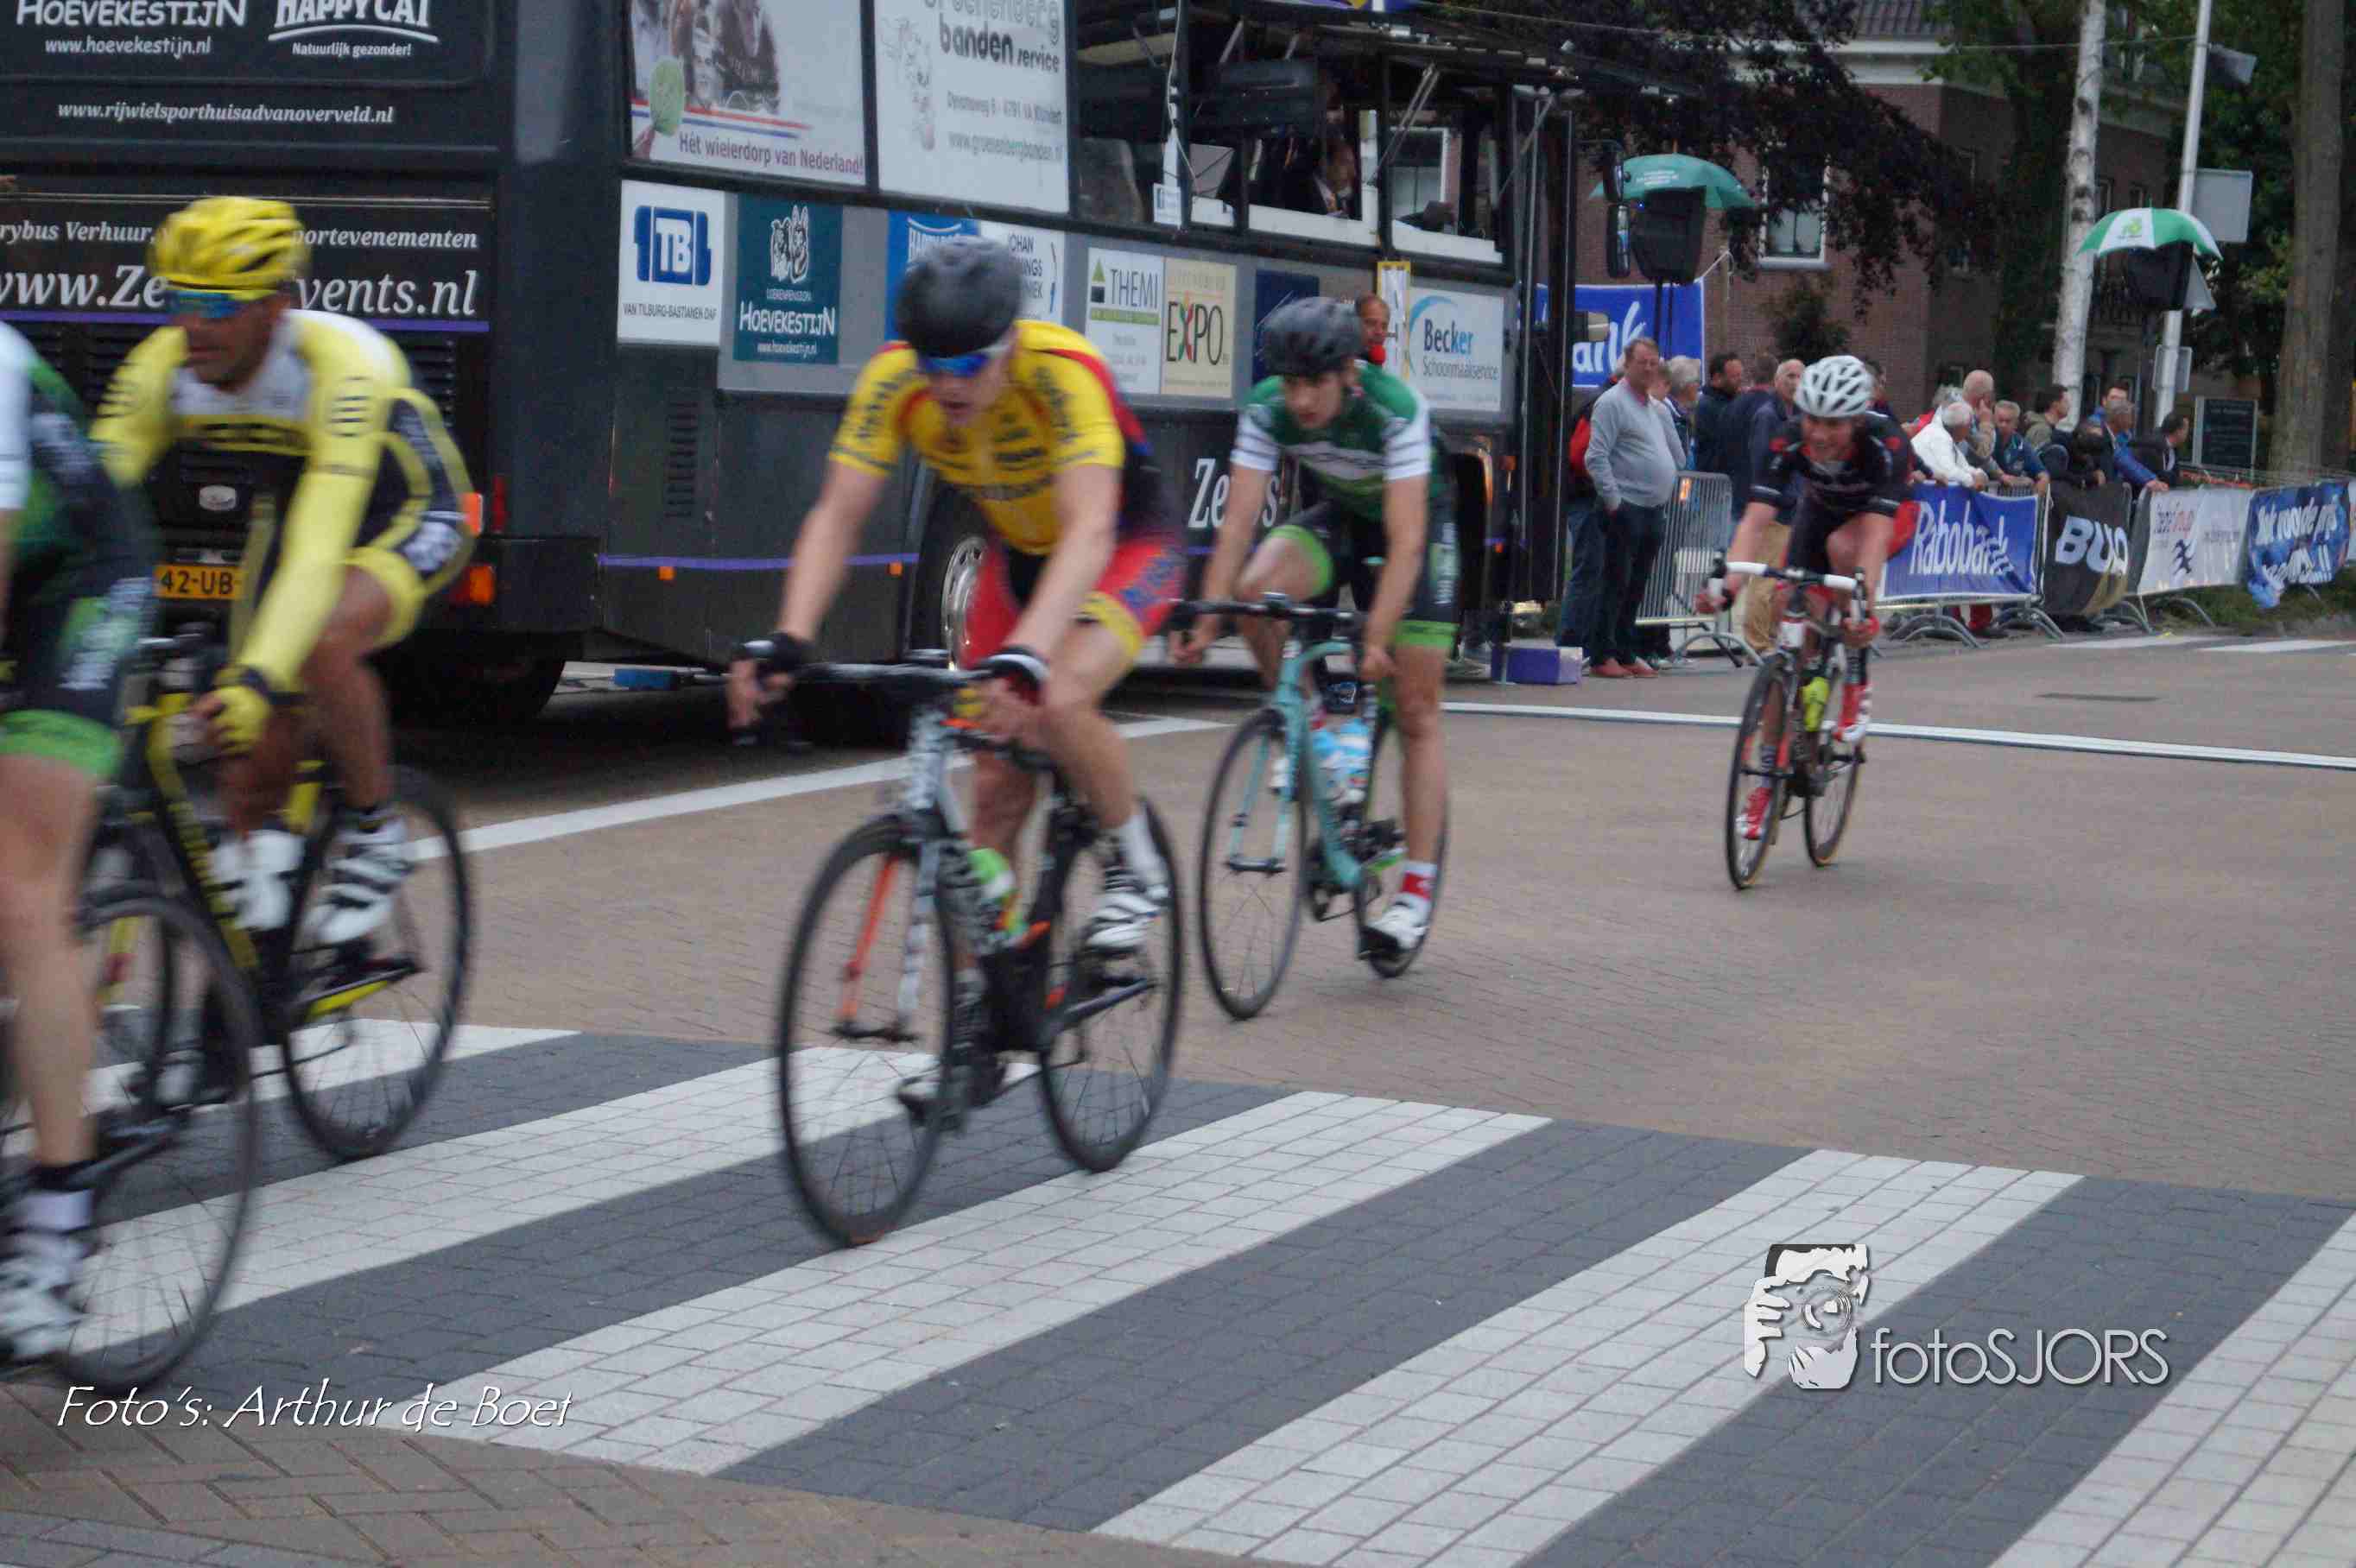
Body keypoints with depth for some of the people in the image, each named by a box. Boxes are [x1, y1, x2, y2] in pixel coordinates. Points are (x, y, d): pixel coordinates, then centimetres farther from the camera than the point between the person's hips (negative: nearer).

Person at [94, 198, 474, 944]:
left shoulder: (344, 364, -37)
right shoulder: (163, 369, -22)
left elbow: (321, 548, -45)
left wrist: (257, 678, -56)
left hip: (408, 519, -5)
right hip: (289, 513, 5)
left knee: (323, 645, -36)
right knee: (255, 776, -4)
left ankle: (375, 833, -13)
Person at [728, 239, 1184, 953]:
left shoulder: (1063, 372, -35)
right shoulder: (893, 380, -22)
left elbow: (1089, 532, -45)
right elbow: (837, 517, -24)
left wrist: (1025, 657, -60)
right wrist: (790, 641, -40)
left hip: (1128, 546, -5)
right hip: (1019, 554, 5)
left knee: (1059, 703, -31)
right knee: (996, 783, -1)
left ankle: (1136, 868, -6)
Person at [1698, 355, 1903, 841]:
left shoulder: (1886, 445, -38)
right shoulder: (1789, 443, -31)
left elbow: (1876, 532, -47)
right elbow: (1756, 520, -37)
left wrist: (1863, 600, -61)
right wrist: (1726, 580, -54)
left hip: (1880, 517, -3)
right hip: (1818, 512, 3)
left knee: (1841, 545, -38)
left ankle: (1857, 685, -18)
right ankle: (1768, 777, 3)